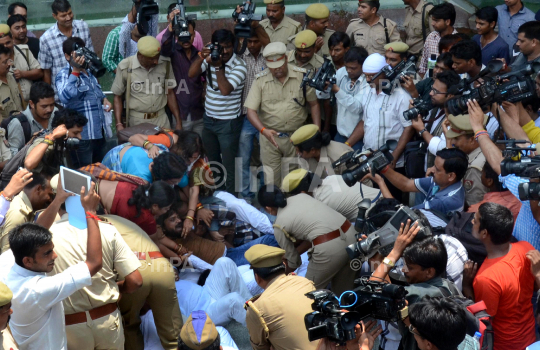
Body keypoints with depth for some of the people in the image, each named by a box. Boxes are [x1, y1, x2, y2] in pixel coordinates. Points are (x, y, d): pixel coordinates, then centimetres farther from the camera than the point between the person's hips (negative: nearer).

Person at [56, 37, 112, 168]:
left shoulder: (89, 72, 13)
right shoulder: (63, 75, -10)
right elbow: (65, 97, -31)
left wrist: (104, 99, 10)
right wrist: (75, 71, -29)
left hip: (99, 131, 8)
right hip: (82, 135, -8)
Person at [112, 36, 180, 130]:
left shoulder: (165, 64, -2)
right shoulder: (125, 67, -10)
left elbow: (170, 93, 6)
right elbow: (118, 97, -1)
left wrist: (179, 122, 4)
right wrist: (119, 124, -9)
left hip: (161, 119, 2)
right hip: (136, 121, -2)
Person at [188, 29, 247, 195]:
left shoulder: (239, 66, -18)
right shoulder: (211, 58, -1)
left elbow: (225, 89, -28)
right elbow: (191, 74, -11)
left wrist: (218, 66, -27)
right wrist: (201, 56, -25)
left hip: (228, 123, -6)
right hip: (209, 119, 6)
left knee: (228, 165, -1)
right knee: (213, 161, 21)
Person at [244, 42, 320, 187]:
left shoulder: (302, 76, -2)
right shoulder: (260, 80, -4)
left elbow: (314, 104, 5)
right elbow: (251, 110, -8)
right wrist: (263, 130, -24)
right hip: (270, 136, 0)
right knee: (270, 179, 2)